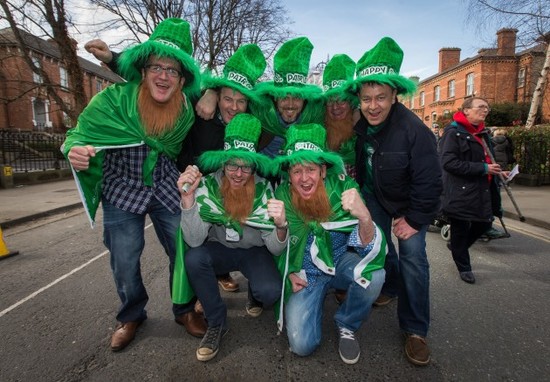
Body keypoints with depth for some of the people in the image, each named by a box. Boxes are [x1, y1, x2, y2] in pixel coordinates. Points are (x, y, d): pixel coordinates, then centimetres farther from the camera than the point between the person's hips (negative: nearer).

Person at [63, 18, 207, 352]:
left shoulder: (187, 110, -11)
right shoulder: (114, 99, -17)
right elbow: (82, 135, -13)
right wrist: (77, 152, -33)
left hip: (167, 190, 2)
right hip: (123, 191, -1)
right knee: (124, 261, 5)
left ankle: (185, 310, 31)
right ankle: (132, 315, 33)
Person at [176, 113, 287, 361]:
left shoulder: (263, 190, -19)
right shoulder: (209, 186, -18)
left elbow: (275, 249, -18)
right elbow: (194, 241, -25)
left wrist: (281, 226, -41)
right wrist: (188, 197, -37)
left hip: (255, 252, -1)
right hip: (220, 250, 1)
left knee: (270, 292, -28)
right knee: (193, 258, -29)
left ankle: (254, 294, 13)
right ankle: (216, 323, -4)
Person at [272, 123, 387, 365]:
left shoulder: (342, 186, -23)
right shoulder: (281, 198, -18)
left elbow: (367, 246, -28)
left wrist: (364, 217, -48)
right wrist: (288, 273, -11)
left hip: (342, 263, 0)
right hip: (305, 274, 0)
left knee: (373, 274, -32)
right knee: (302, 345, -15)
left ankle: (347, 325, 1)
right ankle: (315, 301, 19)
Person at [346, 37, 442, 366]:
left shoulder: (415, 131, -29)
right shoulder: (356, 123, -15)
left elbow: (429, 182, -22)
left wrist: (414, 219, -17)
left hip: (409, 201, -4)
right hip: (374, 194, 4)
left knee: (412, 255, -9)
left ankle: (415, 330, 4)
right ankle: (392, 285, 41)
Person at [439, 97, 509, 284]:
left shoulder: (483, 133, 14)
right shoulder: (453, 132, -13)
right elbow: (448, 163, -23)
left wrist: (497, 171, 9)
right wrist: (483, 168, -22)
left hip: (481, 191, 8)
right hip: (460, 193, -8)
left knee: (484, 223, 14)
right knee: (460, 230, 6)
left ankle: (458, 247, 41)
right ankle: (464, 267, 27)